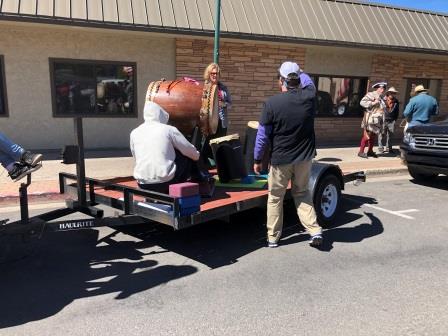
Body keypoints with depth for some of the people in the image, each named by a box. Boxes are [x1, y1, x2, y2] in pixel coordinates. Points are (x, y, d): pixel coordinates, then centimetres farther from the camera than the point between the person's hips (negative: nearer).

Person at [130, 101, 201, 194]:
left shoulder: (134, 133, 6)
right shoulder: (168, 129, -4)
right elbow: (191, 152, 4)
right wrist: (197, 156, 27)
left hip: (143, 185, 5)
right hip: (165, 182, -4)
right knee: (189, 157, 19)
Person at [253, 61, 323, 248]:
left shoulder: (272, 103, -15)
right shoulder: (309, 96, -5)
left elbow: (263, 135, -9)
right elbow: (308, 83, 21)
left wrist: (257, 159, 2)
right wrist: (298, 73, 40)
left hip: (280, 159, -3)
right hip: (305, 157, 3)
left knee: (275, 198, 12)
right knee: (302, 193, 22)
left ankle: (273, 238, 21)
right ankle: (315, 231, 14)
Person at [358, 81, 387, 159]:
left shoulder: (381, 98, 20)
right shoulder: (371, 95, -6)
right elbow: (362, 102, -16)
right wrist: (372, 103, -19)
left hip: (377, 121, 8)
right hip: (370, 120, -8)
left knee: (373, 136, 11)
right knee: (367, 136, -9)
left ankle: (370, 151, 20)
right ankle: (361, 152, -4)